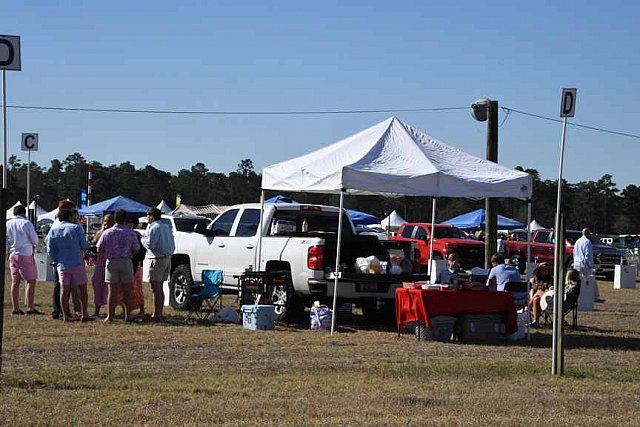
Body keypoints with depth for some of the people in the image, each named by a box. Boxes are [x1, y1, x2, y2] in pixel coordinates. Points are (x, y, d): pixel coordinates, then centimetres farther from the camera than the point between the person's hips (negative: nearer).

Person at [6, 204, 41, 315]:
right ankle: (30, 308, -8)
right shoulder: (26, 223, -11)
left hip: (12, 255, 6)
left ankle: (15, 308, 11)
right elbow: (35, 241, -8)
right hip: (25, 255, -6)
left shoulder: (8, 224, 5)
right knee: (31, 281, -2)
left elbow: (6, 242, 11)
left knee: (15, 281, 10)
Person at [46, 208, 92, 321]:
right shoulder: (76, 228, -5)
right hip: (77, 263, -3)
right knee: (82, 289, 5)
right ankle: (84, 314, 3)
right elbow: (84, 245, -3)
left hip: (62, 264, 3)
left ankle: (65, 315, 3)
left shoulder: (53, 230, 4)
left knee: (64, 290, 5)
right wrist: (89, 246, 19)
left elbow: (50, 250, 3)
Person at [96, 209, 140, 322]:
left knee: (112, 291, 2)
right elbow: (136, 249, 1)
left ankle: (110, 316, 3)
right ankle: (128, 316, 6)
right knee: (127, 291, 5)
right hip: (126, 262, 0)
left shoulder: (107, 233, -2)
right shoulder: (130, 233, -2)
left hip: (112, 262, 0)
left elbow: (99, 250, 0)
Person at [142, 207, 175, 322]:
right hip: (167, 258, 9)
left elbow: (150, 244, -19)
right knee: (160, 288, 15)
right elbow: (172, 246, 17)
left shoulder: (154, 228, -13)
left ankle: (156, 315, -8)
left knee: (156, 288, -7)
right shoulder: (166, 227, 16)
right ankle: (159, 314, 19)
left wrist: (143, 240, -1)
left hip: (156, 260, -9)